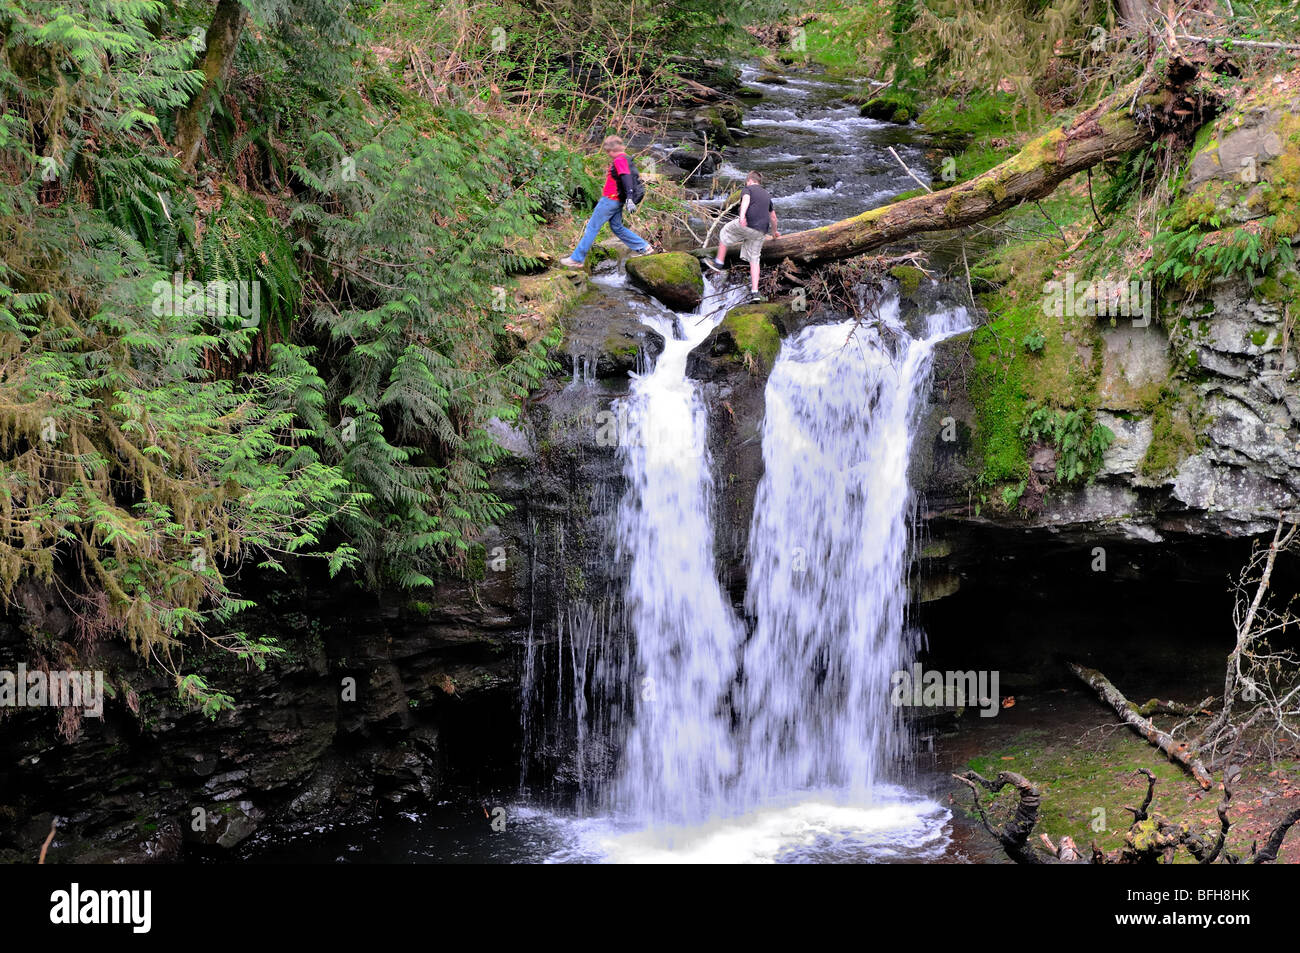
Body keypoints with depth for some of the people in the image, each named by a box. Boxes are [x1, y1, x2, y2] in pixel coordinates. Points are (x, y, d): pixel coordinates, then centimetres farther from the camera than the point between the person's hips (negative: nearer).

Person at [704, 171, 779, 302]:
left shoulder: (747, 189, 8)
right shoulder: (766, 195, 28)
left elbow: (746, 199, -17)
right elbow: (773, 216, 38)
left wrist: (742, 215, -34)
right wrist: (774, 231, 55)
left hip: (746, 224, -5)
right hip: (761, 231, 5)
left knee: (725, 232, 23)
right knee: (754, 260, 9)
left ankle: (719, 263, 28)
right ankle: (755, 291, 0)